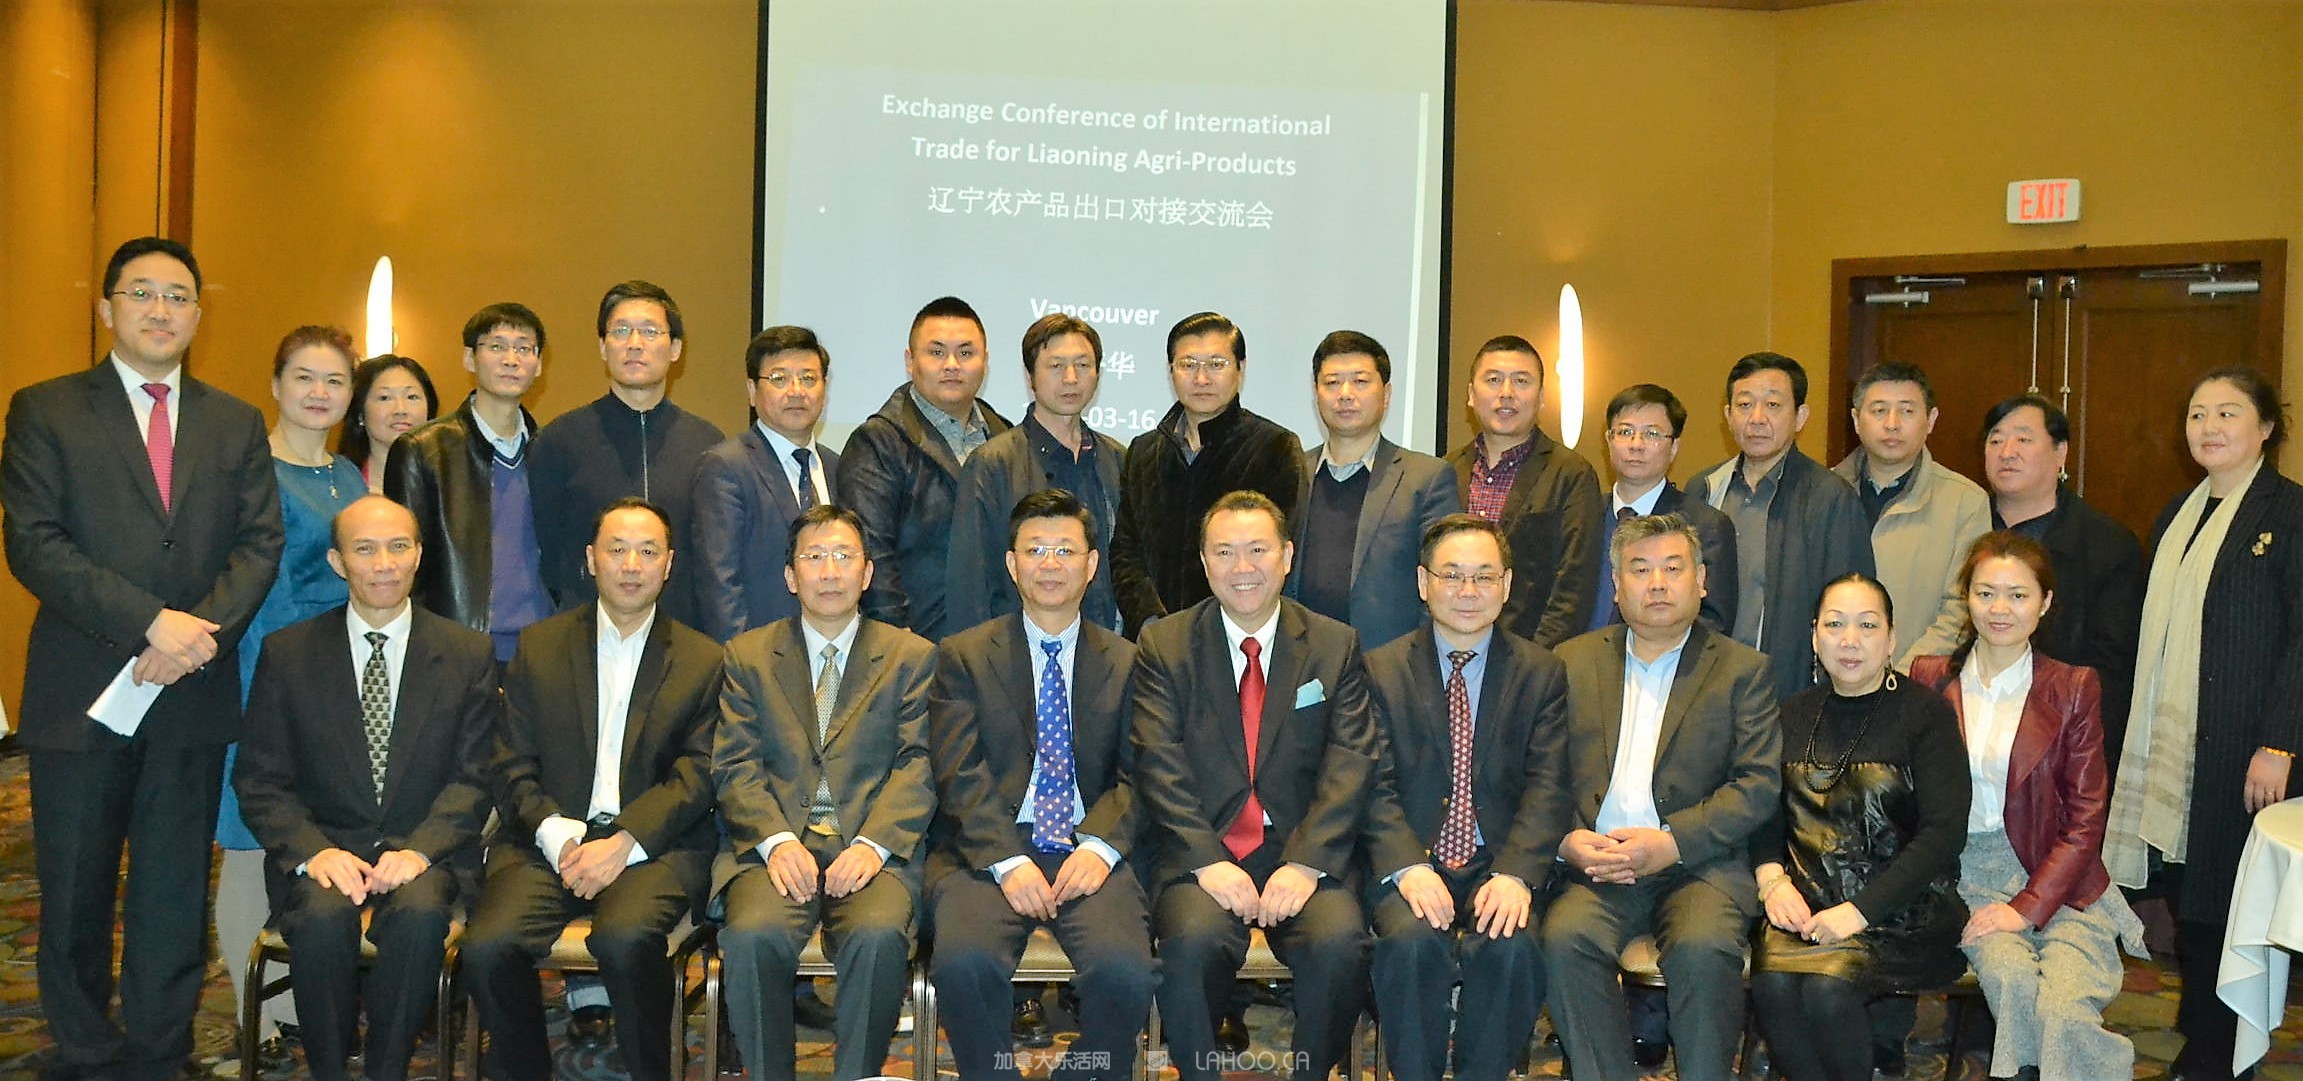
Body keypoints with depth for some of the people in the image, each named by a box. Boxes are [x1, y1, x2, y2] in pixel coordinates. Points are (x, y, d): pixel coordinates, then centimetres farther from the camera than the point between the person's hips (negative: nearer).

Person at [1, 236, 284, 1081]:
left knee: (175, 897, 8)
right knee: (75, 898, 8)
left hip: (194, 694, 2)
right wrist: (152, 622, -18)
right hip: (81, 693, -2)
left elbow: (261, 543, 3)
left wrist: (204, 629, -14)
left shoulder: (236, 424, 11)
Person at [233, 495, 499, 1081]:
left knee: (420, 914, -33)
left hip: (423, 853, 0)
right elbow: (259, 780, 3)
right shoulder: (287, 653, 6)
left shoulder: (468, 654, 5)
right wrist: (312, 852, -15)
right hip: (322, 851, 1)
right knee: (324, 917, -32)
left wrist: (418, 850, -16)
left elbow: (472, 779, 1)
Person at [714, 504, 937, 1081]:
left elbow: (918, 767, 3)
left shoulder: (912, 656, 13)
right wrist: (777, 841, -13)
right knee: (754, 934, -30)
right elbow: (735, 766, 5)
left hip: (872, 847, -1)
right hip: (776, 844, 1)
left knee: (878, 936, -31)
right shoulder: (747, 655, 15)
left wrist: (873, 843, -14)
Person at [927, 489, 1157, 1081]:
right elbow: (961, 776, -1)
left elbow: (1136, 776, 6)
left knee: (1125, 970, -27)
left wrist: (1101, 847, -13)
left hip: (1088, 851, 1)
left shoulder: (1126, 662, 14)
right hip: (989, 850, -1)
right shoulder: (962, 656, 10)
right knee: (964, 961, -30)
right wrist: (1007, 862, -15)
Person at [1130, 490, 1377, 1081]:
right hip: (1202, 850, -1)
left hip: (1301, 852, 1)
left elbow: (1351, 765, 0)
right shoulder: (1164, 647, 7)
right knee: (1193, 941, -31)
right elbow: (1160, 766, -3)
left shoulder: (1336, 646, 9)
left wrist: (1307, 862, -14)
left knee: (1339, 944, -28)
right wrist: (1207, 860, -16)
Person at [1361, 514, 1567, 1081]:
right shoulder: (1381, 670, 7)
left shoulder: (1542, 673, 9)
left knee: (1510, 949, -29)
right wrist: (1409, 868, -19)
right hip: (1410, 861, 0)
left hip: (1499, 868, 1)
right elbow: (1375, 787, -2)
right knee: (1412, 942, -30)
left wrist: (1515, 874, -18)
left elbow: (1547, 789, -1)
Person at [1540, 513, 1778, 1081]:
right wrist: (1566, 840, -9)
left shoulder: (1742, 669, 11)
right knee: (1565, 939, -28)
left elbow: (1758, 784, 0)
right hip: (1595, 866, 2)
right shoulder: (1574, 661, 16)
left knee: (1704, 949, -31)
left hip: (1698, 865, -1)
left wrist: (1672, 843, -13)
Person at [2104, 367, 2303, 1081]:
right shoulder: (2178, 515, 15)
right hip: (2167, 748, 6)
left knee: (2222, 910, 0)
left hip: (2241, 752, -6)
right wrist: (2137, 736, 11)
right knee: (2185, 907, 9)